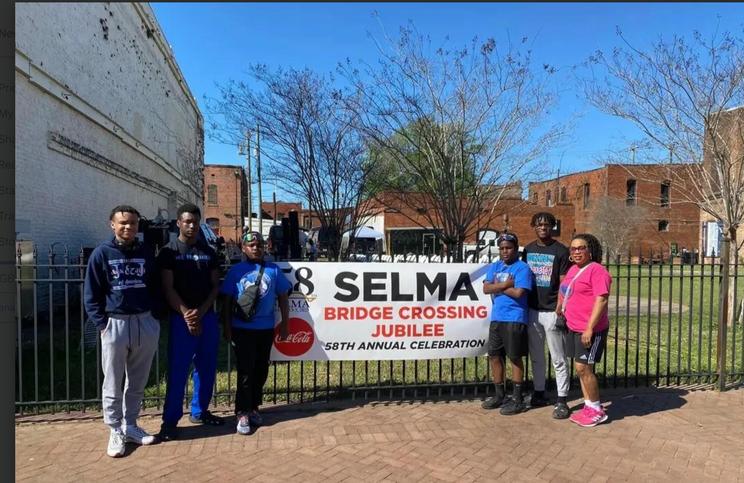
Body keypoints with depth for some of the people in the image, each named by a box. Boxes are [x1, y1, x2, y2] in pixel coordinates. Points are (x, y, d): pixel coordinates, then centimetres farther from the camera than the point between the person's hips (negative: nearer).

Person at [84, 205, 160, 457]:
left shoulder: (145, 254, 7)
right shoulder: (102, 253, -2)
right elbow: (91, 295, -2)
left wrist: (156, 318, 1)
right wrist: (102, 324, -9)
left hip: (145, 323, 3)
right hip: (115, 324, -3)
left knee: (137, 383, 13)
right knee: (113, 385, 7)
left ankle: (131, 426, 27)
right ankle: (116, 431, 20)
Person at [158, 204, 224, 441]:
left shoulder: (209, 253, 10)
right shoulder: (168, 252, -1)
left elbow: (215, 286, 6)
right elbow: (168, 288, -7)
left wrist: (201, 312, -8)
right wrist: (186, 314, -17)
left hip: (208, 317, 4)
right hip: (181, 319, -4)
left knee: (206, 368, 11)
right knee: (178, 371, -1)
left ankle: (199, 411, 27)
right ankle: (170, 420, 10)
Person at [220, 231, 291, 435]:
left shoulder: (273, 270, 4)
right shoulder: (236, 270, 0)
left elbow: (283, 297, 7)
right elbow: (226, 300, 2)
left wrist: (285, 323, 5)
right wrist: (226, 327, -2)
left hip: (266, 328, 3)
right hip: (242, 329, -2)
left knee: (261, 370, 11)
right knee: (245, 371, -1)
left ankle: (253, 407, 26)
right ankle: (242, 413, 7)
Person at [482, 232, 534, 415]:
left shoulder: (522, 268, -8)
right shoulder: (495, 267, 11)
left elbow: (518, 292, -20)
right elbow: (486, 288, 0)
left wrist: (498, 287, -7)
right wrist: (505, 284, -12)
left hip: (515, 319, -7)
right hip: (496, 318, 7)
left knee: (515, 358, 3)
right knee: (494, 356, 11)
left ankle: (517, 399, 15)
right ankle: (499, 395, 25)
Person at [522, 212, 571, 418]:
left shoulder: (561, 251, -5)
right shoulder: (528, 250, 9)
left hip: (552, 312, -5)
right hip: (532, 311, 5)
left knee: (558, 359, 3)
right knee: (536, 357, 15)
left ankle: (562, 401, 12)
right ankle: (539, 394, 28)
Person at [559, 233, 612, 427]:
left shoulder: (597, 270, -13)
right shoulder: (573, 270, 13)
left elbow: (601, 301, -20)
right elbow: (565, 294, 24)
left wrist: (589, 329, -23)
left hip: (590, 330, -8)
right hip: (574, 328, 8)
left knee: (584, 368, -5)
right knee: (580, 368, 13)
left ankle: (597, 410, 11)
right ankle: (589, 406, 24)